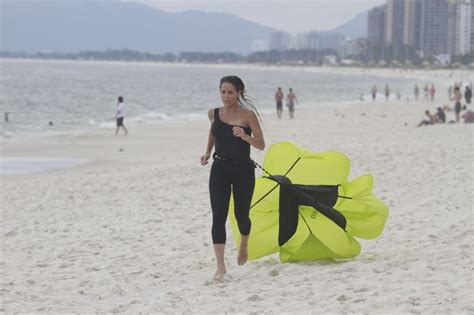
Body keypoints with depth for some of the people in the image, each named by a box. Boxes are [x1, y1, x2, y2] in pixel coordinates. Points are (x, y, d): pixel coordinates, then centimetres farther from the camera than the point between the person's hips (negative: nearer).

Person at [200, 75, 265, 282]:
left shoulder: (247, 115, -10)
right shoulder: (214, 113, 0)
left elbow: (261, 144, -10)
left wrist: (245, 136, -28)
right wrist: (208, 151, 12)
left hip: (243, 170, -2)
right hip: (220, 170, 2)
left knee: (241, 215, 11)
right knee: (218, 217, -11)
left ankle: (244, 244, 46)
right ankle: (220, 266, -13)